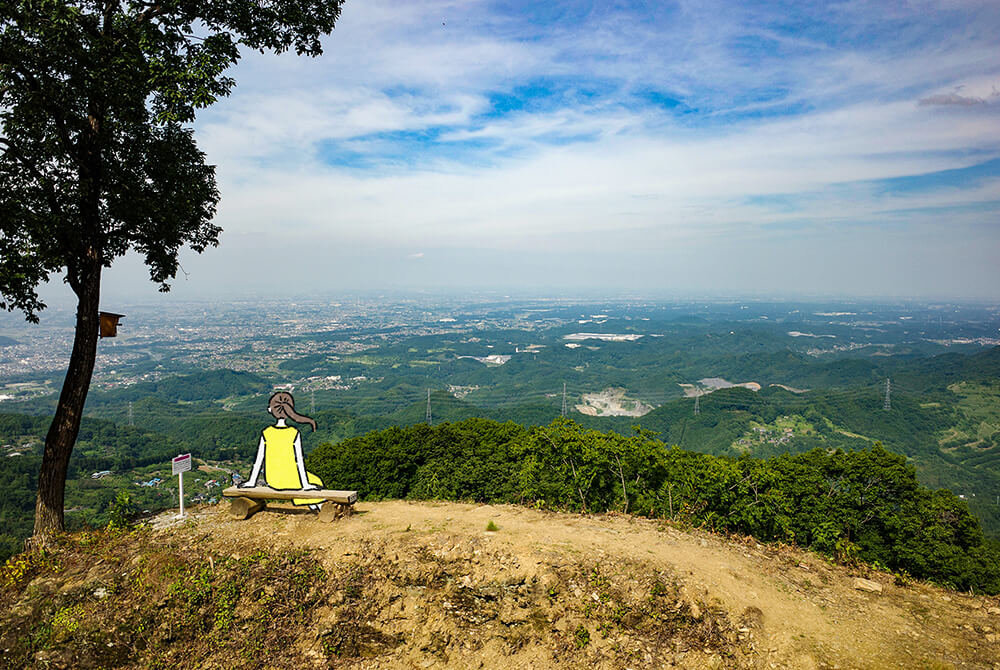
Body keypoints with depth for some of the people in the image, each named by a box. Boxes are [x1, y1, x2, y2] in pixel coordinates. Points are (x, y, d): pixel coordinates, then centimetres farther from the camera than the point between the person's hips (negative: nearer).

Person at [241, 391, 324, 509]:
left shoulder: (266, 433, -9)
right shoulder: (294, 433, -15)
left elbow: (259, 459, -4)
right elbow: (299, 460, -12)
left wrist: (251, 482, 8)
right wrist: (305, 484, -5)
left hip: (272, 480, 3)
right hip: (290, 480, -3)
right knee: (315, 481, 27)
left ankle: (313, 508, 47)